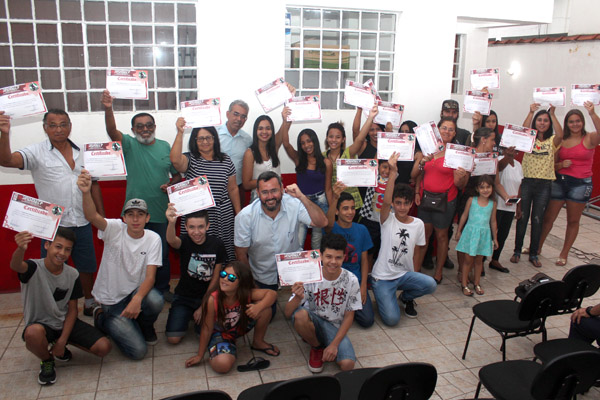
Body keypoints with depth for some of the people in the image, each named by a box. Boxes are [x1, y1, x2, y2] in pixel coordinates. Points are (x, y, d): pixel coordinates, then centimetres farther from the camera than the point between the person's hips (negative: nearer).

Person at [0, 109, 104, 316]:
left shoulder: (82, 152, 6)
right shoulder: (37, 152, -6)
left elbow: (94, 184, 11)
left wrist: (101, 215, 9)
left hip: (82, 223, 3)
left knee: (87, 267, 16)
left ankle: (89, 303, 35)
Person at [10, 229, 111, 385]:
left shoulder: (72, 275, -6)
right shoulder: (34, 268, -17)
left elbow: (72, 309, -2)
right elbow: (16, 266, -43)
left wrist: (62, 341, -12)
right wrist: (21, 249, -66)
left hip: (65, 323, 3)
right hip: (40, 324, -3)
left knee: (104, 347, -14)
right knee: (33, 333, -41)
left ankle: (59, 347, 14)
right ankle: (47, 361, -4)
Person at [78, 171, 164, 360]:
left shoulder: (153, 238, -9)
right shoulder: (115, 229, -13)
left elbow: (150, 276, -16)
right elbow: (92, 216, -35)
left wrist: (137, 299, -36)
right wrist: (86, 192, -56)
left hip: (136, 291, 2)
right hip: (111, 299, -2)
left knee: (156, 301, -35)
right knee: (137, 350, -11)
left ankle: (145, 326, 4)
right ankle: (102, 318, 17)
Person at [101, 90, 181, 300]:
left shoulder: (165, 147, 6)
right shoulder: (129, 145, -1)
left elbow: (177, 174, 14)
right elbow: (111, 130, -19)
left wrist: (170, 184, -8)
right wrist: (108, 108, -36)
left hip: (160, 212, 2)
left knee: (162, 253, 12)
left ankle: (163, 289, 29)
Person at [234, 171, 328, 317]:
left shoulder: (293, 204, -20)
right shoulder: (245, 216, -19)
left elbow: (322, 223, -31)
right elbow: (241, 254, -9)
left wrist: (302, 197, -39)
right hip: (263, 275, 1)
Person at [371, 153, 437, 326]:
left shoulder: (418, 224, 1)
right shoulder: (387, 220, -10)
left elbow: (417, 251, 11)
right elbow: (386, 201, -30)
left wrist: (415, 275, 9)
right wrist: (393, 173, -37)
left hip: (405, 274, 4)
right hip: (382, 277, -4)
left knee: (430, 284, -25)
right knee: (392, 319, -17)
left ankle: (406, 297, 9)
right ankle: (384, 297, 18)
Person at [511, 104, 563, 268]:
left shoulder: (552, 141, 5)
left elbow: (560, 135, -17)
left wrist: (552, 114, -17)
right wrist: (531, 112, -17)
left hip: (544, 185, 1)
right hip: (527, 182, 0)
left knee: (537, 220, 6)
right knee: (522, 218, 4)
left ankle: (533, 254, 17)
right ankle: (517, 251, 17)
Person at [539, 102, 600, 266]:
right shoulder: (561, 141, 6)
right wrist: (561, 164, -12)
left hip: (581, 184, -2)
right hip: (559, 181, 2)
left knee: (573, 221, 8)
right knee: (548, 218, 6)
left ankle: (564, 254, 21)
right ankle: (537, 247, 22)